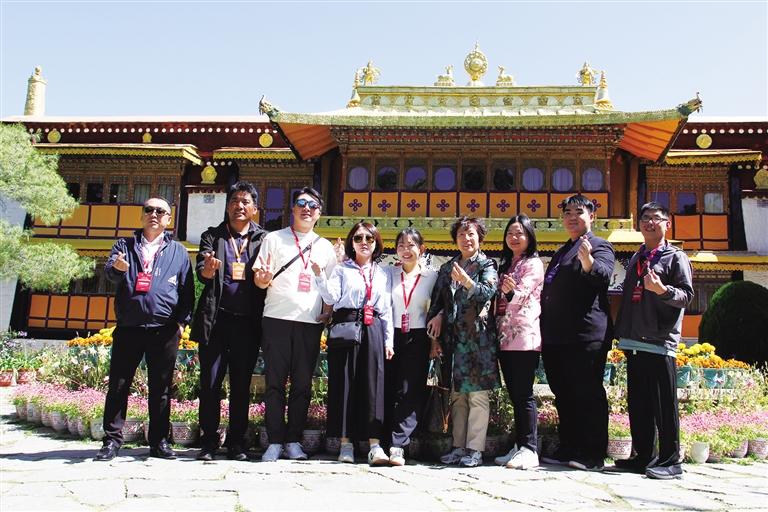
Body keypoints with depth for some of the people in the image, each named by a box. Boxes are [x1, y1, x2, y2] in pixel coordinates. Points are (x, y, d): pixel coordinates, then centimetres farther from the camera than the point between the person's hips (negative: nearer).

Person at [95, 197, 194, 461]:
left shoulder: (178, 251, 13)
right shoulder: (124, 245, 14)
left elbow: (187, 289, 10)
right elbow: (109, 274, -2)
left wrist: (182, 321, -1)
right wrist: (117, 268, -26)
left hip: (164, 330, 0)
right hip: (128, 328, 0)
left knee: (161, 388, 5)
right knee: (118, 385, 2)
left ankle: (159, 441, 13)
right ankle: (112, 439, 12)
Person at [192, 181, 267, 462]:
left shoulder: (263, 239, 11)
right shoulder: (212, 236, 10)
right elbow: (201, 272, -2)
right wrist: (208, 269, -26)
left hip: (248, 322, 0)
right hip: (216, 319, 0)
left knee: (242, 385, 5)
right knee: (210, 382, 0)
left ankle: (236, 444, 14)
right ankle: (209, 443, 10)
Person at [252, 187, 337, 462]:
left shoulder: (325, 247, 15)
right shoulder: (274, 239, 9)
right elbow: (260, 280, 6)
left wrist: (328, 314, 1)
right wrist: (264, 279, -17)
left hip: (310, 323, 2)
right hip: (277, 319, -2)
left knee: (303, 384, 4)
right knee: (275, 382, 0)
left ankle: (293, 440, 13)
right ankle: (275, 441, 7)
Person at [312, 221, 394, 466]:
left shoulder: (383, 274, 16)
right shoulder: (341, 269, 10)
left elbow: (387, 310, 14)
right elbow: (331, 297, -2)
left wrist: (388, 340, 8)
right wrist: (319, 275, -15)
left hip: (372, 330, 2)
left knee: (373, 384, -4)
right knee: (344, 383, -2)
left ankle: (374, 445, -3)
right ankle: (345, 443, 7)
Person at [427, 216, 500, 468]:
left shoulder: (487, 265, 4)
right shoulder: (447, 268, 16)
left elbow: (488, 292, -14)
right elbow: (437, 303, 15)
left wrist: (467, 282, -31)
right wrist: (436, 338, 7)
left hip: (479, 336, -4)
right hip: (453, 337, 4)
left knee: (478, 394, -6)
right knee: (457, 394, 7)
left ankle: (475, 449, -2)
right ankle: (459, 447, 14)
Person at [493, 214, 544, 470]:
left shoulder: (533, 264, -2)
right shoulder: (505, 265, 21)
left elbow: (521, 297, -17)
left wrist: (512, 292, -36)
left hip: (524, 336, -7)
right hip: (505, 336, 8)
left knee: (523, 394, -8)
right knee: (514, 394, 9)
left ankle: (529, 449, -4)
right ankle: (519, 446, 15)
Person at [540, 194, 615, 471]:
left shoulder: (599, 246, 0)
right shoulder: (561, 252, 24)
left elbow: (604, 275, -21)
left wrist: (588, 261, -43)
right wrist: (544, 334, 23)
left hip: (585, 336, -8)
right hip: (555, 338, 8)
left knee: (588, 396, -3)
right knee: (563, 396, 12)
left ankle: (593, 455, 3)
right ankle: (568, 449, 21)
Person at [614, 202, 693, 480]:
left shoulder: (676, 256, 2)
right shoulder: (636, 258, 21)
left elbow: (686, 295, -7)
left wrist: (662, 289, -24)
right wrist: (621, 331, 18)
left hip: (660, 342, -7)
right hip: (634, 342, 7)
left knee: (664, 404, -5)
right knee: (638, 404, 10)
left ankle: (670, 461, 3)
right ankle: (643, 456, 19)